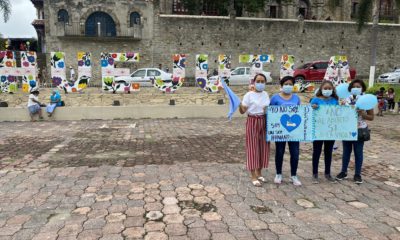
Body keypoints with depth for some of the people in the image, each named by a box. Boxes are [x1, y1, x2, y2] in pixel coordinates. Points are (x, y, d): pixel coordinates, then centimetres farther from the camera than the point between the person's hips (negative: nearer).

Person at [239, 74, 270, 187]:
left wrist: (268, 110, -2)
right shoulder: (249, 95, -7)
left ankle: (259, 173, 26)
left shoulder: (266, 94, 9)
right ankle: (253, 176, 6)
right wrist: (239, 104, -29)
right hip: (253, 122, -5)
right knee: (253, 148, -3)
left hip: (264, 122, 6)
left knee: (263, 148, 10)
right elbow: (242, 111, -10)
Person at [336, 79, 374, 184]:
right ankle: (343, 172, 24)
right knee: (346, 152, 12)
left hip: (360, 130, -2)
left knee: (358, 152, 6)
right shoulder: (346, 100, 2)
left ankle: (357, 174, 18)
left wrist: (363, 114, -20)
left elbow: (371, 117, -3)